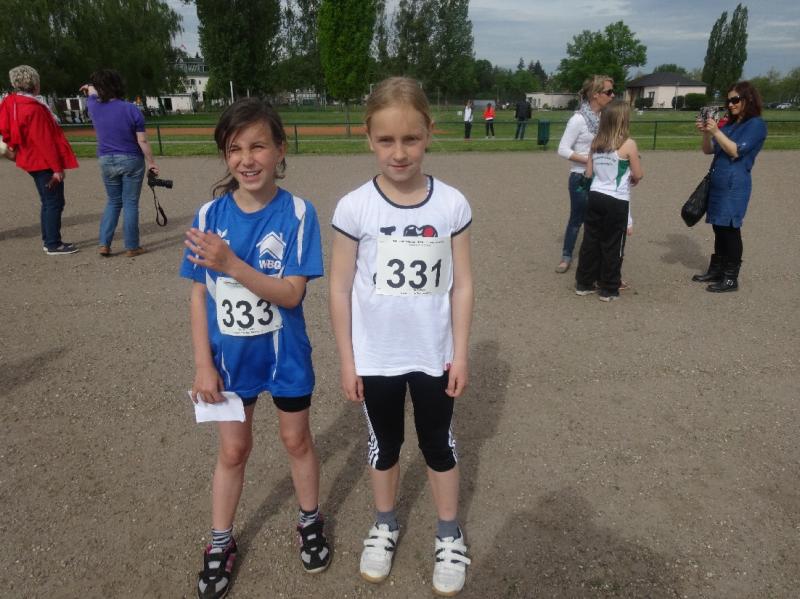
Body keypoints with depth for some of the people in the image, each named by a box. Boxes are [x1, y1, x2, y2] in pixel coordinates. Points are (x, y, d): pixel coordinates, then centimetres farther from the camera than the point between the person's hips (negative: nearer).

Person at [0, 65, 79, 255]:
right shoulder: (34, 109, -21)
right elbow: (45, 141, -21)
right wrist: (57, 168, -17)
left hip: (33, 160, 10)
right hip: (45, 162, -10)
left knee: (49, 202, 18)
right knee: (54, 203, -4)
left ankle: (49, 240, 25)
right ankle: (53, 245, 0)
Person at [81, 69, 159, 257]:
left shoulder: (95, 107, -1)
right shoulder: (131, 109, -10)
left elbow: (92, 94, 25)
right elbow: (142, 141, -11)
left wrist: (89, 89, 48)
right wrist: (151, 162, -1)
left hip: (106, 162, 3)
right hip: (131, 160, -3)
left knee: (113, 202, 17)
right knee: (130, 203, 2)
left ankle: (104, 243, 12)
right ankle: (131, 247, 6)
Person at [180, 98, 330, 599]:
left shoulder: (297, 213, -17)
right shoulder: (211, 214, -9)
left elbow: (291, 294, -22)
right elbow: (199, 295, -5)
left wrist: (230, 263, -34)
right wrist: (203, 365, -6)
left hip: (284, 354, -1)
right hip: (229, 355, 2)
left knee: (296, 440, 18)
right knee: (233, 449, 17)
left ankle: (310, 521, 43)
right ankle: (221, 544, 37)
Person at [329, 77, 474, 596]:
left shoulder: (452, 204, -10)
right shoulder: (354, 207, -12)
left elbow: (462, 285, -4)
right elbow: (340, 289, -6)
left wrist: (460, 354, -3)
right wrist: (346, 360, -4)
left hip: (434, 354, 0)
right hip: (375, 356, 0)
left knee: (439, 444, 17)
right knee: (384, 443, 20)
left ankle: (450, 535, 39)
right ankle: (385, 525, 44)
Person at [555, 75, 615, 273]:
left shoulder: (603, 117, 3)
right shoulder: (579, 119, -15)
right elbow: (563, 150, -16)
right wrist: (589, 160, -21)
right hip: (581, 179, -6)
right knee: (577, 218, 6)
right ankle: (566, 256, 24)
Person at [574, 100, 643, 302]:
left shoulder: (596, 142, 1)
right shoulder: (628, 144, -13)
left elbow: (589, 173, 6)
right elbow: (638, 175, -7)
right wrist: (631, 179, 15)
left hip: (595, 196, 5)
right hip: (617, 201, -5)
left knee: (591, 241, 13)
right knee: (612, 245, 6)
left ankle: (584, 283, 22)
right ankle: (608, 289, 15)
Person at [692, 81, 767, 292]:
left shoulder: (756, 124, -6)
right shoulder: (730, 124, 16)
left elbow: (736, 151, -16)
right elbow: (709, 150, 14)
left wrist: (716, 132, -19)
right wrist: (706, 132, -4)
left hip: (734, 186, -8)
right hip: (717, 183, 8)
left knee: (730, 229, -6)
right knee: (719, 229, 12)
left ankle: (731, 278, -1)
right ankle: (716, 270, 21)